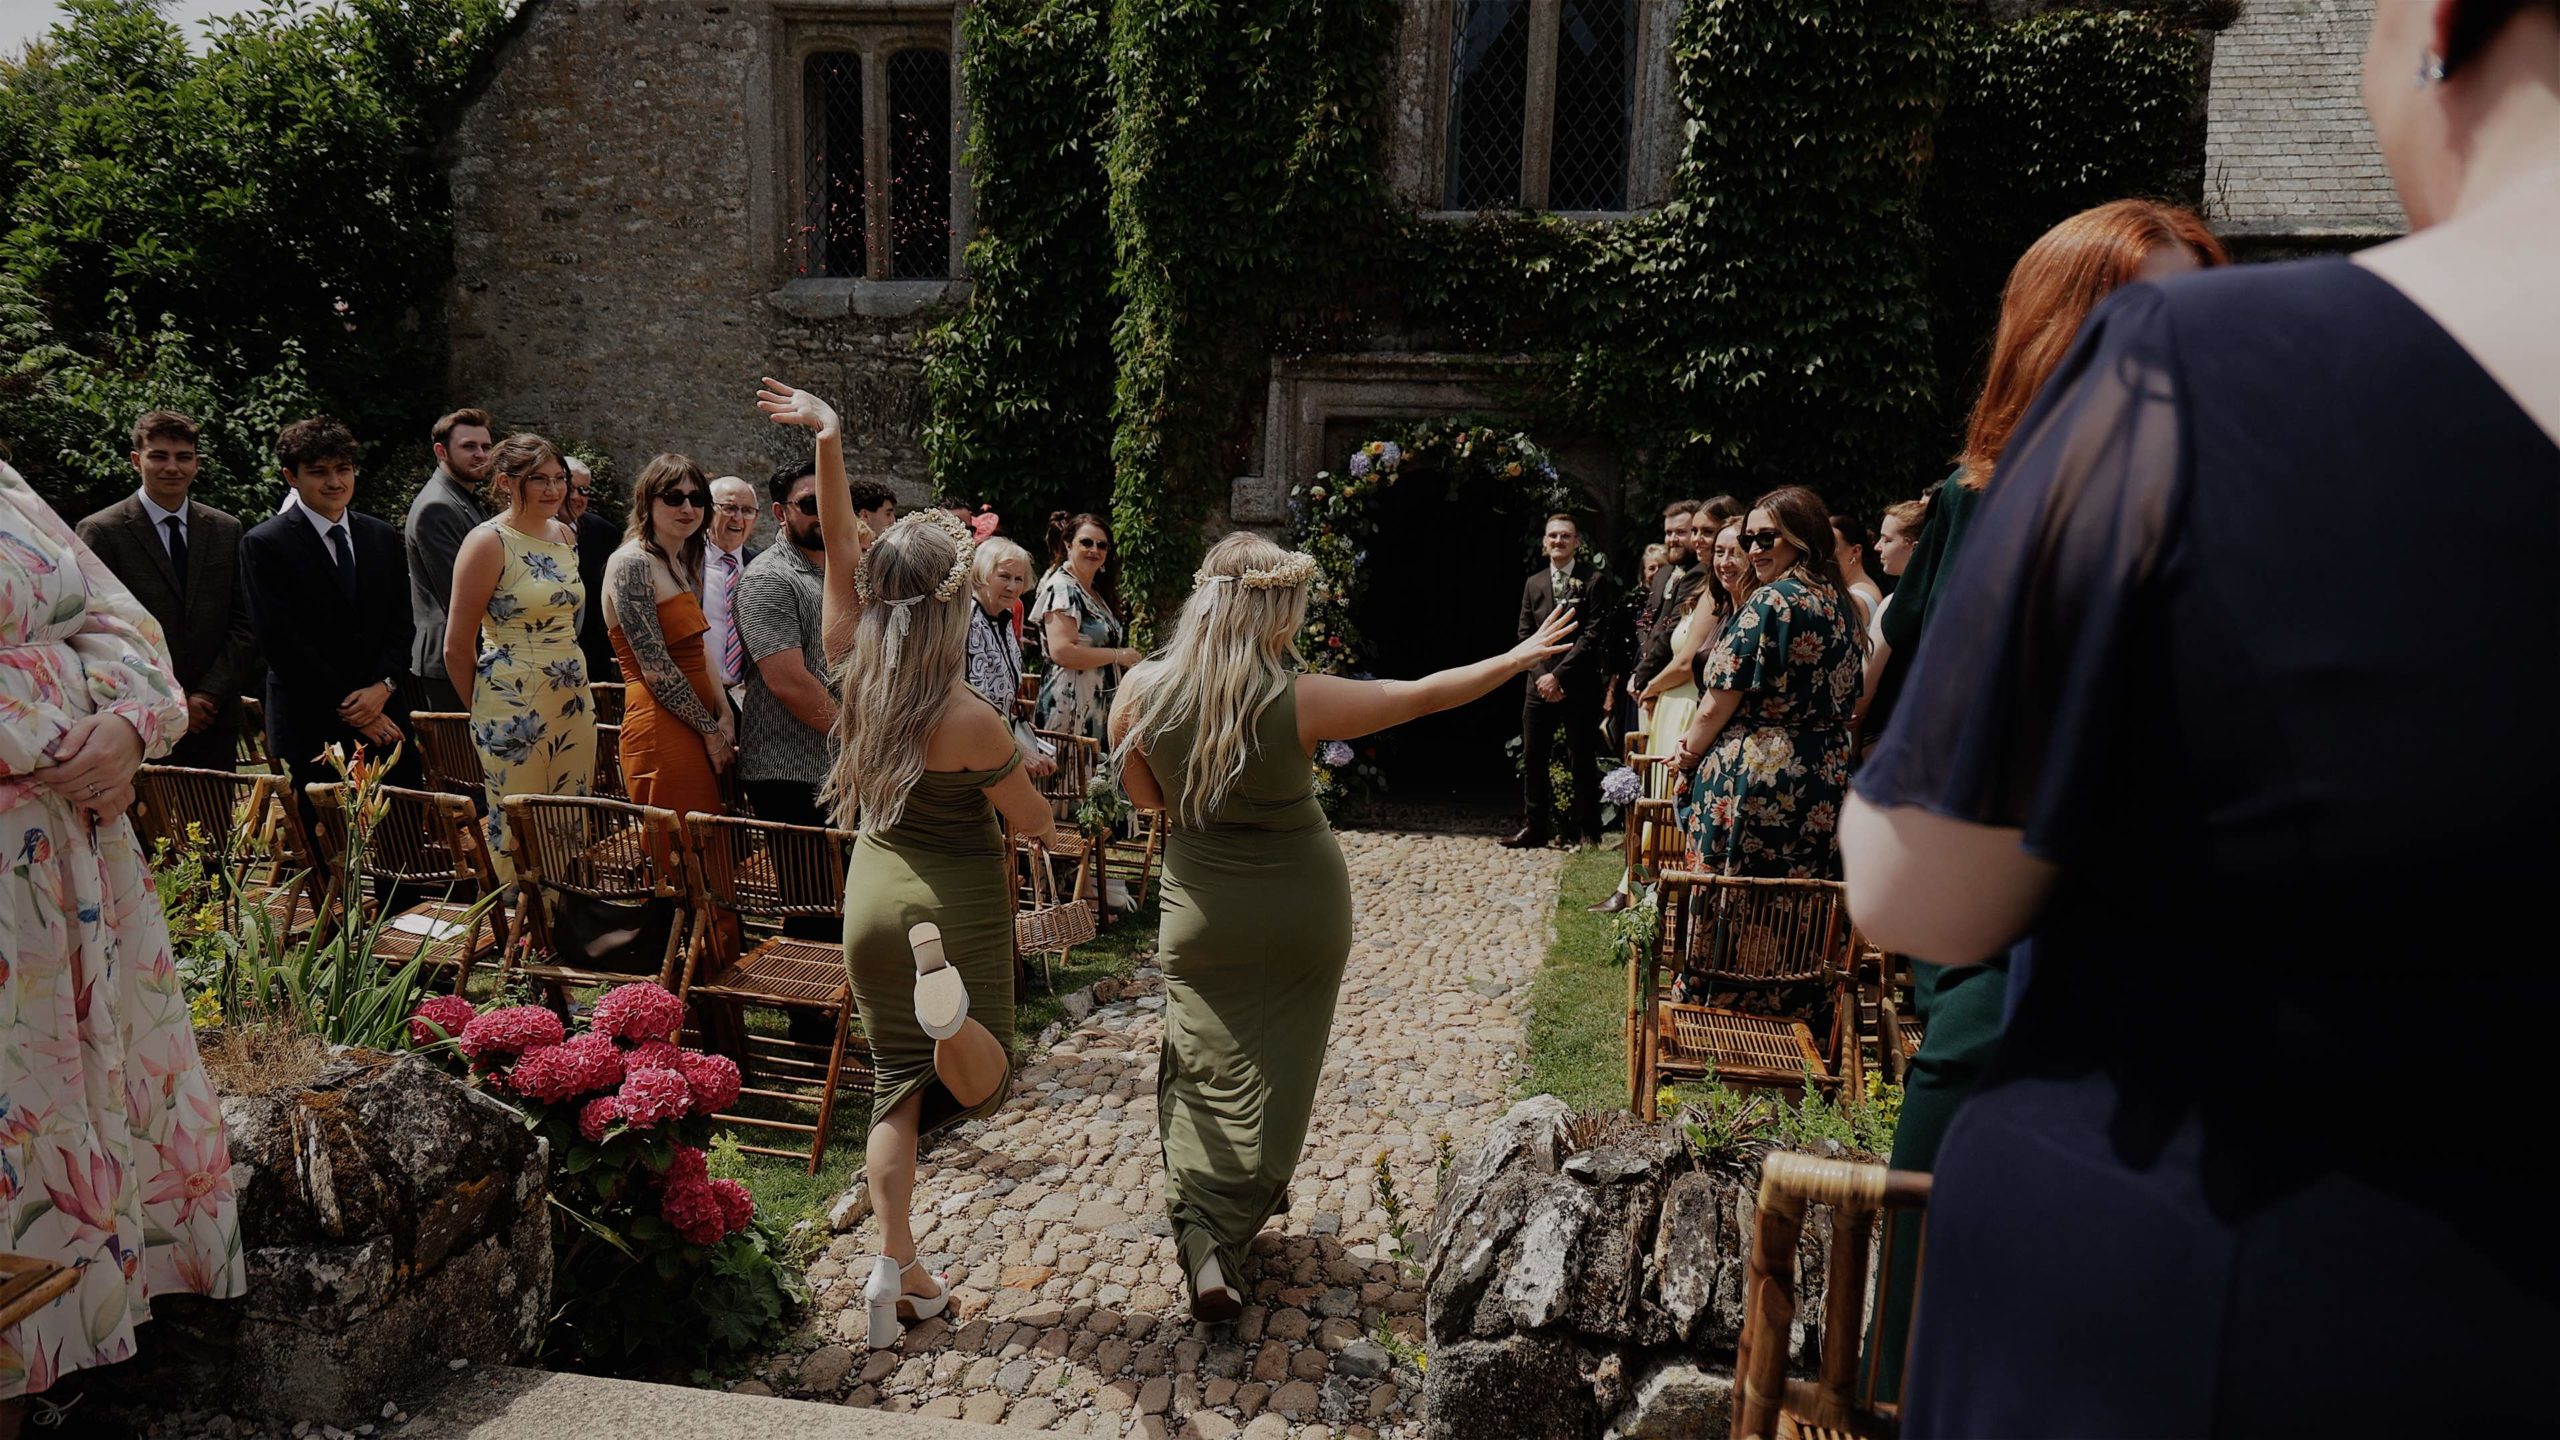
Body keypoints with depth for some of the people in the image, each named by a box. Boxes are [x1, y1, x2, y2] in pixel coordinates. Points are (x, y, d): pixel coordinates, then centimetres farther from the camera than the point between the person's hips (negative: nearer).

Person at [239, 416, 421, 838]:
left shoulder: (383, 537, 13)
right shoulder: (264, 544, -2)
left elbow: (402, 623, 11)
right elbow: (280, 640, -7)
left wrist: (383, 686, -6)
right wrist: (347, 707, -10)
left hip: (385, 719, 4)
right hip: (311, 727, -4)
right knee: (327, 854, -3)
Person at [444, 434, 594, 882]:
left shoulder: (566, 535, 10)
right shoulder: (487, 542, -10)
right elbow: (457, 648, -7)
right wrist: (483, 713, 3)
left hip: (574, 701, 7)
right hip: (513, 707, -7)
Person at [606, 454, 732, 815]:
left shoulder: (680, 564, 15)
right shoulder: (631, 563, -12)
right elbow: (657, 670, -16)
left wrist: (724, 715, 2)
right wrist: (711, 731, -10)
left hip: (695, 728, 9)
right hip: (662, 730, -9)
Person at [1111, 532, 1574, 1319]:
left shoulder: (1140, 694, -13)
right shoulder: (1299, 701, -21)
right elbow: (1424, 695, -9)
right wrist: (1521, 657, 3)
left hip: (1200, 914, 2)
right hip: (1301, 909, -2)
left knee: (1207, 1068, 11)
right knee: (1276, 1071, 12)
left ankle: (1199, 1232, -2)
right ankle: (1225, 1231, 16)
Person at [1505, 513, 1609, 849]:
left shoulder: (1592, 582, -1)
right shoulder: (1533, 584, 14)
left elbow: (1593, 635, -8)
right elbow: (1525, 634, 11)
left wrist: (1559, 674, -13)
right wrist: (1542, 676, -4)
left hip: (1579, 686, -4)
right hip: (1540, 684, 4)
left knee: (1582, 761, 1)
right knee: (1532, 760, 4)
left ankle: (1586, 831, 10)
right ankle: (1533, 827, 11)